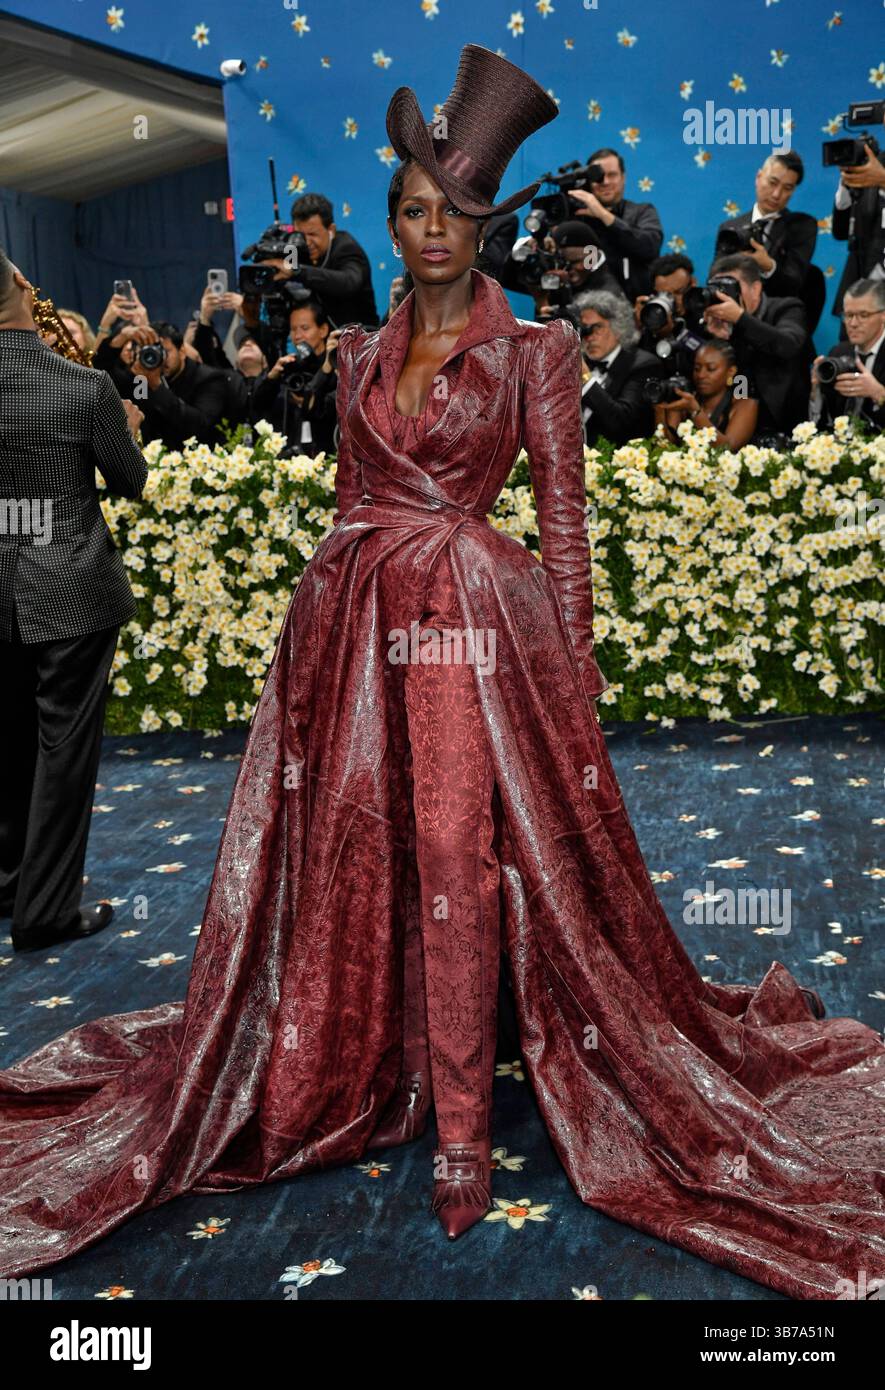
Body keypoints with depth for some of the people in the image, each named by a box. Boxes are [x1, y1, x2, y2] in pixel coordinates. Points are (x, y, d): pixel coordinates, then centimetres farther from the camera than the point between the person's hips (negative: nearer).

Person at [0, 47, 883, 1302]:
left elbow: (563, 507, -1)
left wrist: (572, 653, -7)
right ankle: (331, 1067, 25)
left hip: (470, 616, -4)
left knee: (455, 854, -7)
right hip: (350, 612, 5)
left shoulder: (533, 350, 2)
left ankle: (462, 1129, 4)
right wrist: (332, 615, 15)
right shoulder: (364, 355, 15)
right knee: (343, 844, 6)